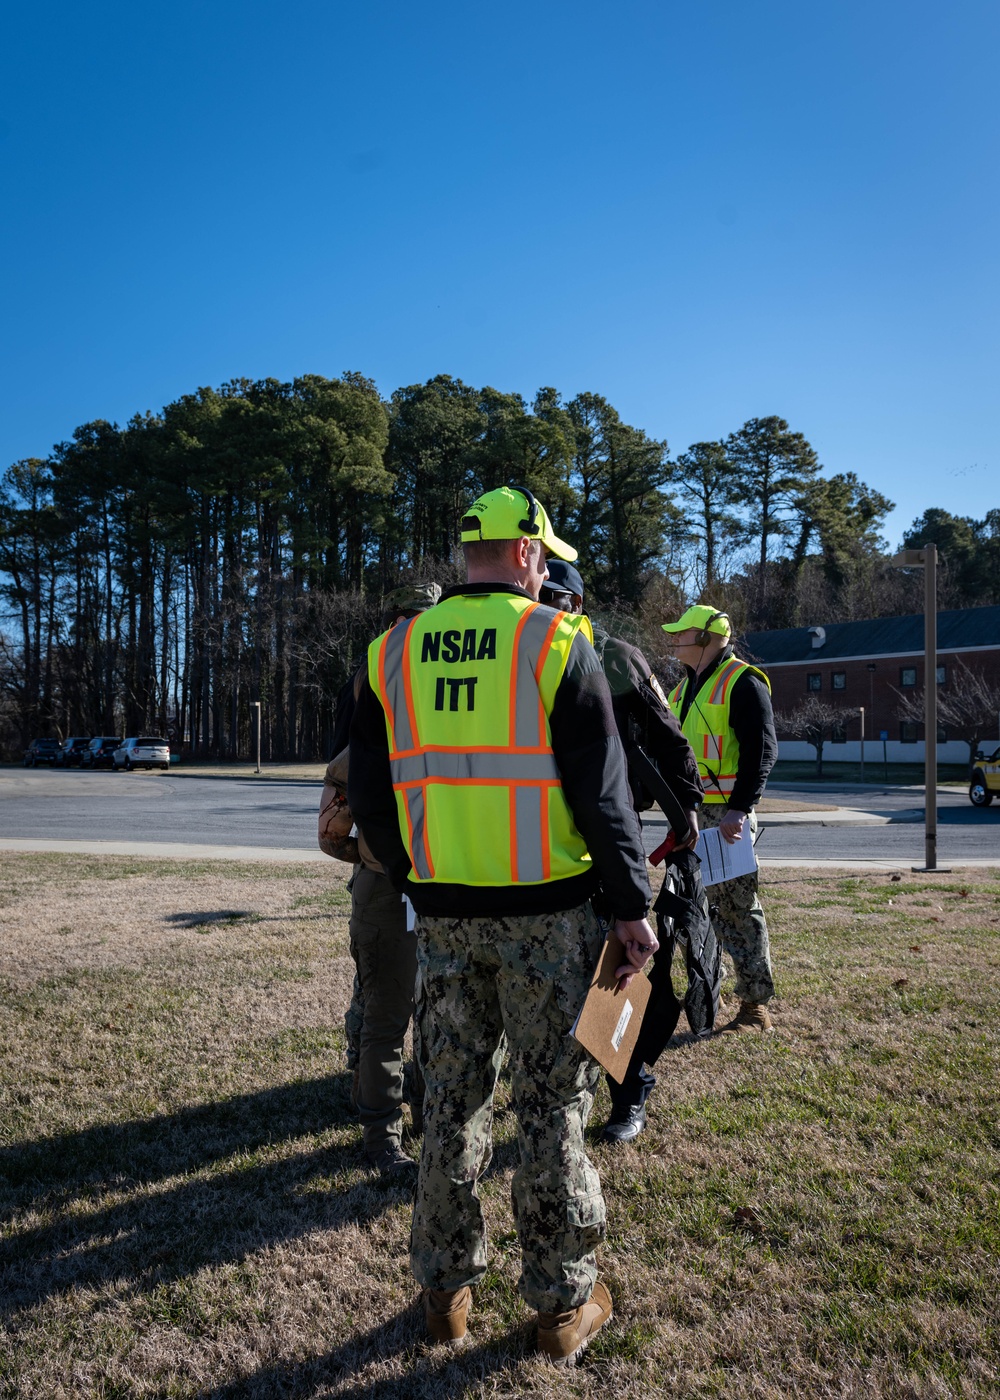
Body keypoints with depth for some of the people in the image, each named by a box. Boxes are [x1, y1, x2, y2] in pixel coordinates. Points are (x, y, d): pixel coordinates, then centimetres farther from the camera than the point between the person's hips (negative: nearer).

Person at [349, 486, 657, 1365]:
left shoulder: (395, 652, 4)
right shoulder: (555, 641, -9)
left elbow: (371, 796, 7)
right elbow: (601, 791, -10)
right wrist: (633, 906, -2)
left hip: (444, 913, 4)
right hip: (546, 912, -3)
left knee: (454, 1098, 16)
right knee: (553, 1104, 10)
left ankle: (446, 1288, 31)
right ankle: (563, 1302, 25)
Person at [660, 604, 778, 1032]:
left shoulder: (742, 682, -9)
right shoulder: (687, 685, 18)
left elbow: (761, 751, -16)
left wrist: (739, 808, -23)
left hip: (726, 814, -9)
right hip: (689, 812, 9)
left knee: (736, 906, -5)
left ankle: (755, 1005, 4)